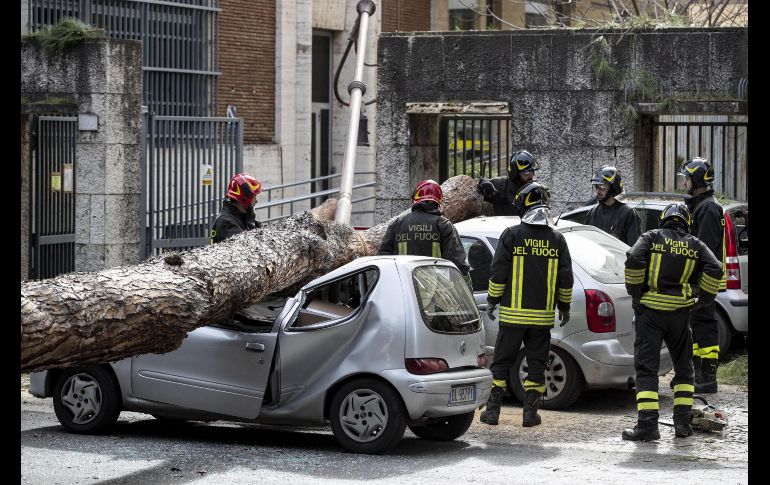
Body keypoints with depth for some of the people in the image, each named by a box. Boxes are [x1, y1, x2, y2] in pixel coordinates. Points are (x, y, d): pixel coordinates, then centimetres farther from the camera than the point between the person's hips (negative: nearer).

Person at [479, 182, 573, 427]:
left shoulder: (512, 235, -6)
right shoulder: (556, 238, 3)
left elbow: (498, 273, -6)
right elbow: (566, 278, 6)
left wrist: (492, 301, 5)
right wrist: (564, 307, 17)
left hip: (513, 313, -2)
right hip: (543, 315, 2)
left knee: (502, 363, 7)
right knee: (536, 364, 9)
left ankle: (493, 409, 7)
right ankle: (530, 412, 6)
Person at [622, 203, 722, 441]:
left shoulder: (651, 237, 5)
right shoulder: (695, 245, 10)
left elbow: (634, 259, -12)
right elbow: (714, 269, -4)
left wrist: (634, 292, -3)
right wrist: (704, 299, 6)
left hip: (650, 311, -2)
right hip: (680, 313, 2)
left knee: (646, 368, -3)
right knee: (683, 367, 18)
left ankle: (647, 424, -13)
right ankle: (683, 422, 15)